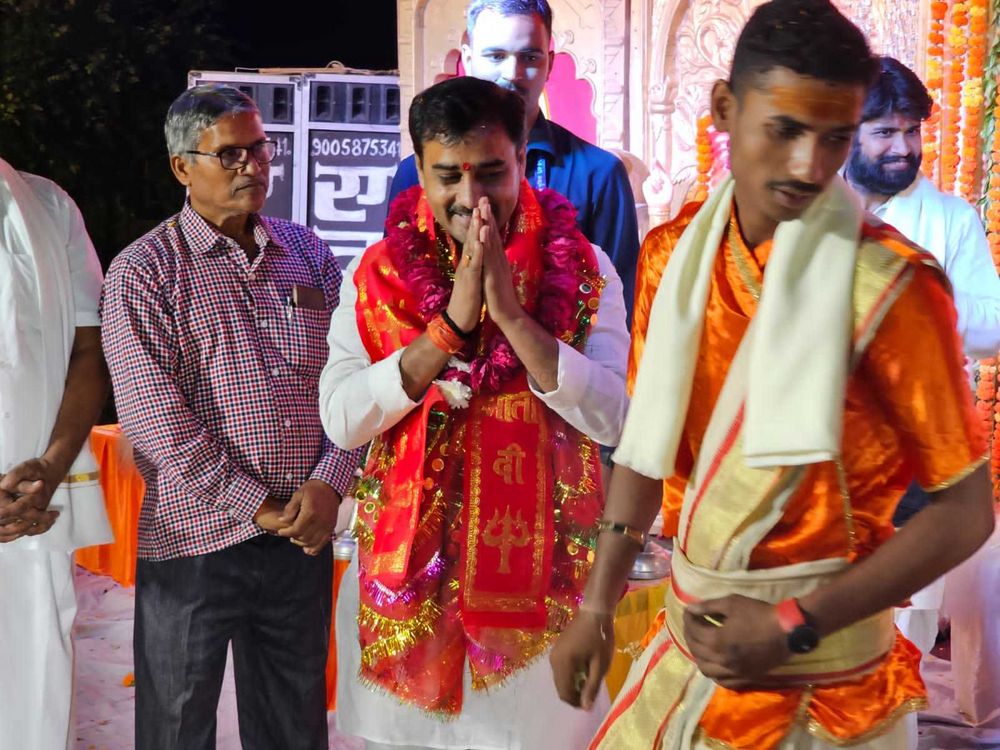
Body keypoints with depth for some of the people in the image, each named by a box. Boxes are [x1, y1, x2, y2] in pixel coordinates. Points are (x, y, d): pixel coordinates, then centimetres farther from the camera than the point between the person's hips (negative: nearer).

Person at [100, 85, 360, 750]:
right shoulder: (142, 272, -5)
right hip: (194, 542, -3)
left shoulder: (308, 254, 8)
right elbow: (155, 418, -13)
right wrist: (258, 510, -13)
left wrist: (328, 484, -9)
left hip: (303, 537, 4)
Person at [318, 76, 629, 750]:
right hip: (407, 562, 1)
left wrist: (510, 313, -22)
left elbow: (610, 418, -14)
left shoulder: (583, 269, -4)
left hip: (538, 566, -1)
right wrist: (452, 323, -20)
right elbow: (341, 420, -12)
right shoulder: (378, 272, -2)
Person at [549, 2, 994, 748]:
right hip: (692, 636, 5)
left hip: (818, 673, -5)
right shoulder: (674, 254, -2)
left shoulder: (890, 287, -17)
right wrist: (596, 606, 7)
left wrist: (796, 628, -18)